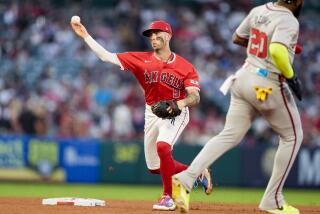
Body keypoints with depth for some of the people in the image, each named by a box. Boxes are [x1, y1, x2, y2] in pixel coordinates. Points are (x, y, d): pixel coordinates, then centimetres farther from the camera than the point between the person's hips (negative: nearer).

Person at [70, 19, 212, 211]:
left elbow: (195, 96, -14)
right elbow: (107, 57, -6)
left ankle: (169, 198, -19)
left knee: (162, 146, -33)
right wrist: (85, 36, -13)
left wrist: (181, 103, -36)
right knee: (155, 167, 9)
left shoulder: (184, 66, -8)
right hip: (152, 114, 5)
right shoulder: (141, 59, -1)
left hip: (176, 113, -5)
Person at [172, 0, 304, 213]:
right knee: (292, 136, 13)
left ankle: (186, 179, -14)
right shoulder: (288, 20, -17)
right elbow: (277, 51, -33)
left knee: (230, 135, 6)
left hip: (244, 78, 7)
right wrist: (291, 76, -19)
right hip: (268, 87, -7)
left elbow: (237, 38, 20)